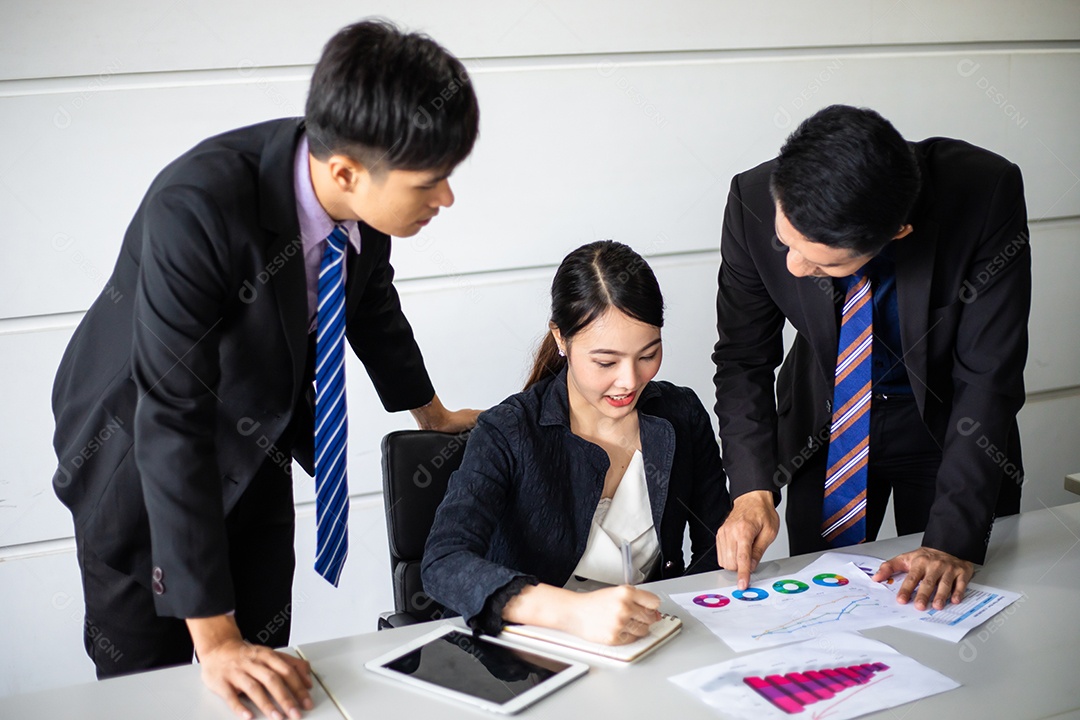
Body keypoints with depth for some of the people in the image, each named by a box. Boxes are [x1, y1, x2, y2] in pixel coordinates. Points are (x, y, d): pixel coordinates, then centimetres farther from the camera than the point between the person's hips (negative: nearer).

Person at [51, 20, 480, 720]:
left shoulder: (367, 193, -18)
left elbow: (371, 299, 5)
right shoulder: (196, 209, -38)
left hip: (256, 438, 5)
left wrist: (434, 415, 21)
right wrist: (213, 635, -34)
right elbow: (171, 425, -36)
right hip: (140, 452, -5)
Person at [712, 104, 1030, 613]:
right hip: (825, 423, 2)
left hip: (946, 418, -1)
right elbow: (743, 358, -13)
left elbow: (989, 377, -26)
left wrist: (954, 539, -30)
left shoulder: (986, 192, -31)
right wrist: (752, 489, -26)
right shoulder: (756, 200, -25)